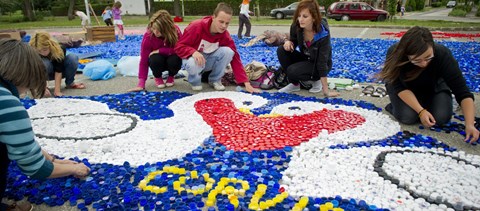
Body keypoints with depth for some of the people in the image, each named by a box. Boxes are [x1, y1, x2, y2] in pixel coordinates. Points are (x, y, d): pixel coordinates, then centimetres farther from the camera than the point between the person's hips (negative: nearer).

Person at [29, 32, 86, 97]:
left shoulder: (60, 50, -30)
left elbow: (58, 71, -31)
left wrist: (57, 91, -36)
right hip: (47, 73, 0)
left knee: (73, 58, -28)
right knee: (44, 63, -35)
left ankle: (70, 83, -8)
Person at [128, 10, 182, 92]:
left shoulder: (175, 31, -24)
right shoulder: (148, 36, -24)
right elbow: (143, 61, -23)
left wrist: (159, 50, -27)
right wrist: (141, 84, -31)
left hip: (171, 59, 0)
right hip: (158, 61, 0)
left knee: (174, 60, -34)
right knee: (155, 59, -35)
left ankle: (171, 77, 3)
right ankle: (158, 77, 1)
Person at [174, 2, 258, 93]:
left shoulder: (225, 35, -15)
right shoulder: (196, 26, -24)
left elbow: (235, 58, -18)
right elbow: (179, 47, -20)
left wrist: (246, 83, -27)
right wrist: (194, 52, -43)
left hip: (210, 61, 3)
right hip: (194, 58, -3)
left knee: (228, 51, -26)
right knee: (193, 64, -41)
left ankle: (215, 80, -4)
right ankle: (195, 81, -3)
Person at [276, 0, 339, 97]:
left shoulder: (323, 34, -31)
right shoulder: (296, 27, -18)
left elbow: (322, 62, -29)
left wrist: (326, 91, -28)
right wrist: (288, 42, -24)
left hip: (318, 64, -5)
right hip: (305, 58, 6)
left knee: (293, 71, -30)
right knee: (281, 50, -19)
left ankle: (317, 80, 0)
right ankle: (295, 84, -4)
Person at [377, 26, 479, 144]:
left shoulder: (443, 54, -34)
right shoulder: (395, 54, -35)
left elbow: (462, 91, -33)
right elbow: (400, 87, -28)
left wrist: (469, 124, -43)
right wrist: (421, 111, -39)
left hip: (433, 86, 2)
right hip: (405, 86, -1)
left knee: (442, 117, -21)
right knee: (407, 117, -26)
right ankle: (393, 106, 8)